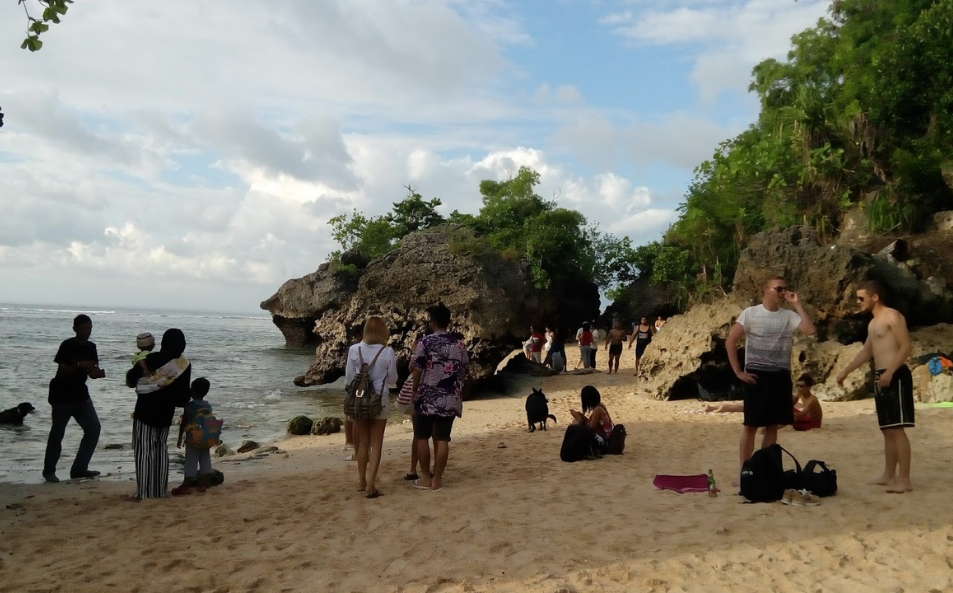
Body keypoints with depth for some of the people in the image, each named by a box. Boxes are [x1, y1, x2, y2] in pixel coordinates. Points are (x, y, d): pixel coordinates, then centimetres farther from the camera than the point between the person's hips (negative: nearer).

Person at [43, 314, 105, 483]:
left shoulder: (91, 347, 5)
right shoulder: (67, 345, -13)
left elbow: (91, 373, 7)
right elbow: (61, 371, -18)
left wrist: (98, 372, -15)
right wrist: (78, 365, -33)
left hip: (81, 395, 7)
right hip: (62, 396, -7)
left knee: (94, 428, 1)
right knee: (57, 433, 0)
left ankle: (79, 468, 9)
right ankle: (49, 470, 15)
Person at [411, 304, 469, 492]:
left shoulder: (426, 342, -6)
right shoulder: (459, 345, 6)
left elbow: (417, 369, -7)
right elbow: (464, 371, 8)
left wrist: (415, 389, 5)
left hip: (427, 397, -3)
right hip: (450, 399, 3)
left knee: (422, 437, 9)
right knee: (442, 439, 5)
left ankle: (425, 478, 13)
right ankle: (437, 480, 8)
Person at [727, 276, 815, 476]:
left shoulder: (789, 315, 6)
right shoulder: (750, 313, -4)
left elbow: (810, 330, -11)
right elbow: (730, 342, -6)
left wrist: (797, 304, -8)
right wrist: (738, 372, -9)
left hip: (781, 376, 4)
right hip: (757, 375, -4)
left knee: (773, 426, 9)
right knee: (751, 425, -2)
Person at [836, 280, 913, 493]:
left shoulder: (893, 317, -8)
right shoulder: (873, 323, 19)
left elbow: (906, 347, -15)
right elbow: (866, 352, 28)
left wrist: (890, 371, -25)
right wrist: (846, 371, 28)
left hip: (896, 376, -9)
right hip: (880, 378, 9)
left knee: (897, 429, -11)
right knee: (887, 430, 11)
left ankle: (904, 479, -10)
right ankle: (889, 475, 16)